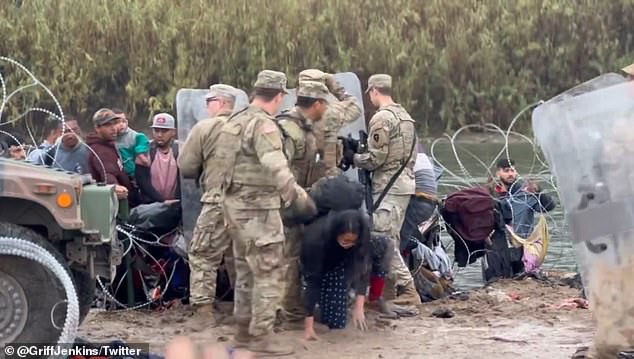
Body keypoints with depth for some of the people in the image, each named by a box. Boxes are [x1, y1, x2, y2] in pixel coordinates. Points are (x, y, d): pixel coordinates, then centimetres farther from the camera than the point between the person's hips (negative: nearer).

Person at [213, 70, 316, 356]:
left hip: (235, 203, 10)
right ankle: (261, 335, -3)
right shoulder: (264, 124, -18)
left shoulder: (235, 121, 12)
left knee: (247, 270, 18)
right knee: (269, 272, -4)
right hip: (257, 207, -10)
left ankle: (244, 329, 24)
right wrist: (299, 198, -25)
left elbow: (220, 157, 20)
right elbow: (276, 168, -29)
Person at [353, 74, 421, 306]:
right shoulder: (405, 116, 17)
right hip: (406, 181, 10)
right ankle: (388, 290, 17)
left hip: (388, 185, -10)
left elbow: (376, 158, -15)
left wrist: (353, 158, -1)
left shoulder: (381, 118, -13)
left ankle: (408, 290, -13)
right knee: (391, 238, 13)